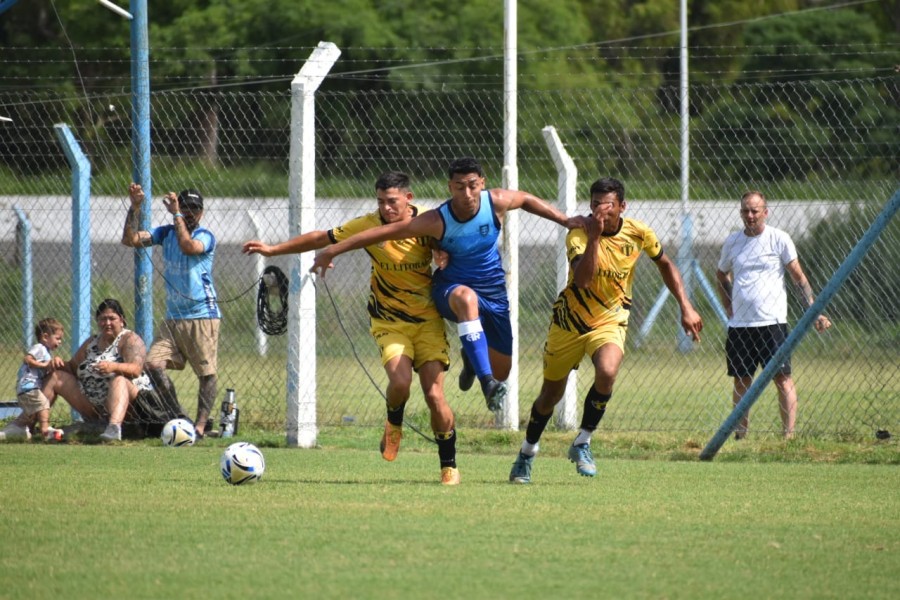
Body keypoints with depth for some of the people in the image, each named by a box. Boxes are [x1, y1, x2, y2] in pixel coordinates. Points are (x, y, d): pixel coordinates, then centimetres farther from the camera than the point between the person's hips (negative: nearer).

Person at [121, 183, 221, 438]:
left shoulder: (205, 236, -4)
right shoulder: (166, 233, 11)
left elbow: (188, 246, -26)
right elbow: (130, 240, 2)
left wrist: (176, 215, -18)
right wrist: (134, 208, -9)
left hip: (202, 315, -5)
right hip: (173, 318, 5)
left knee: (207, 373, -6)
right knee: (153, 364, -8)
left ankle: (201, 424, -3)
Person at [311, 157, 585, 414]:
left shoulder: (496, 202, -16)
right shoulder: (437, 221, -24)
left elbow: (527, 199, 6)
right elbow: (385, 232, -22)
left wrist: (565, 221, 10)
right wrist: (331, 251, -24)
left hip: (493, 292, 4)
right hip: (451, 289, -4)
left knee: (501, 371, 6)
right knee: (466, 297, -43)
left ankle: (471, 358, 44)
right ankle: (487, 383, -49)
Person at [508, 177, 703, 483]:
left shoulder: (638, 233, -10)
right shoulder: (579, 234, -20)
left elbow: (665, 265, 10)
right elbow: (582, 280, -37)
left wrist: (686, 307, 6)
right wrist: (594, 237, -44)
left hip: (610, 320, 1)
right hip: (570, 319, -1)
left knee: (607, 372, -30)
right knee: (551, 394, 11)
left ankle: (582, 443, -12)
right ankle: (527, 453, 37)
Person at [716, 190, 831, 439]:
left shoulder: (779, 239, -1)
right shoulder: (732, 241, 10)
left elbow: (799, 278, 0)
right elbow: (721, 275, 27)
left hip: (772, 323, -4)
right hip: (739, 324, 4)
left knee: (782, 377, -8)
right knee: (741, 381, 7)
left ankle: (789, 434, -9)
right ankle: (740, 434, 15)